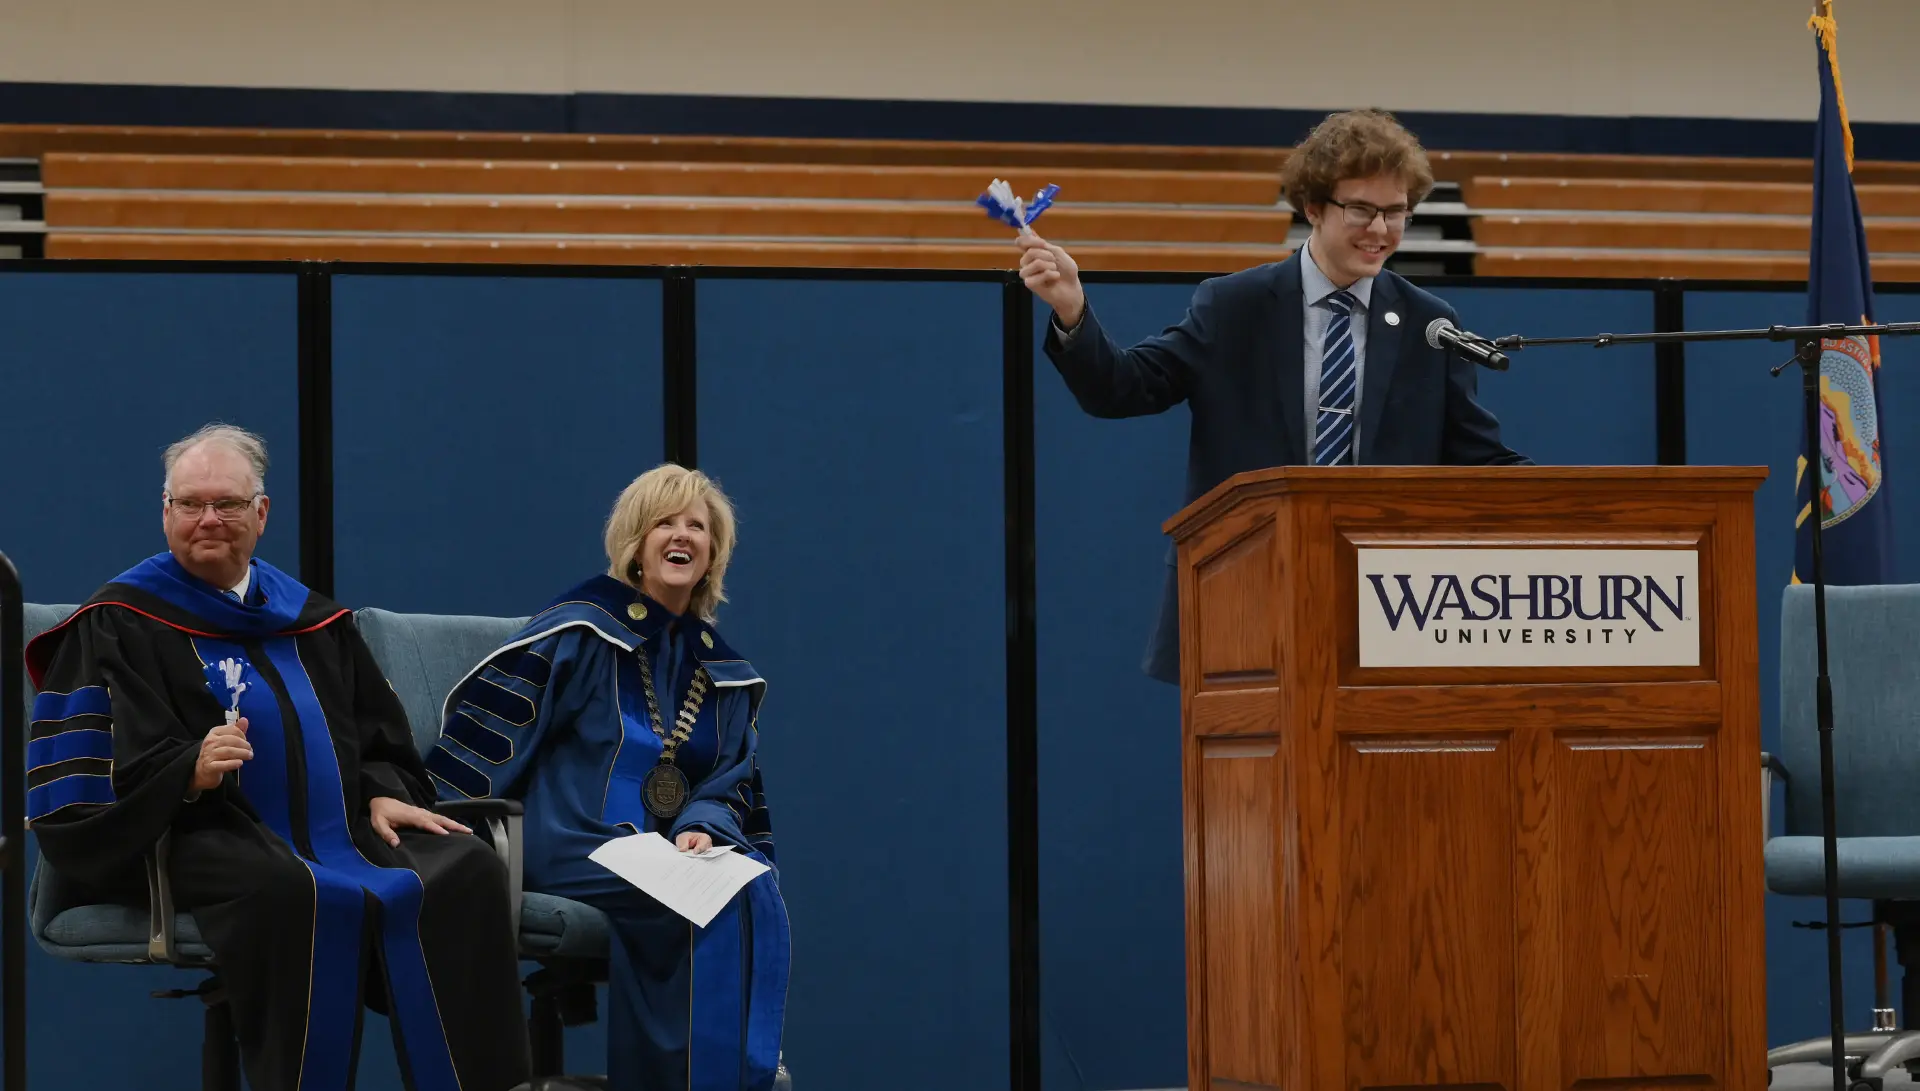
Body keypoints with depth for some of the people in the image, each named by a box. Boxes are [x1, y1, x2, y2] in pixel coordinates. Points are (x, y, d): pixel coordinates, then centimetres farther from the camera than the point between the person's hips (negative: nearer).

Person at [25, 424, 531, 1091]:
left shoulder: (310, 618, 22)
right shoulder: (120, 623, 5)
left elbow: (380, 735, 25)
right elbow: (105, 766, -5)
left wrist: (385, 792, 3)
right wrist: (189, 773, -24)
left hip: (342, 830, 5)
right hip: (203, 838, -5)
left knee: (468, 869, -21)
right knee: (292, 892, -39)